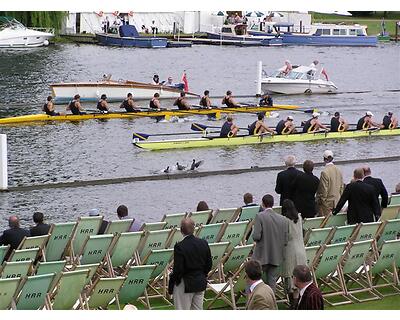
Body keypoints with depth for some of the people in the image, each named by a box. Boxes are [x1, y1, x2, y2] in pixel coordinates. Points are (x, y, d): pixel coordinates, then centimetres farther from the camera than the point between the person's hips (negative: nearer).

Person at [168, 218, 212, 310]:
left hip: (185, 285, -6)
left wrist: (171, 285, -5)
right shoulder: (204, 243, -1)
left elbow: (178, 269, -19)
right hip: (201, 284, 6)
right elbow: (209, 264, 6)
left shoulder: (180, 246, -20)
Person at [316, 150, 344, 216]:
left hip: (327, 203, -7)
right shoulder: (338, 170, 4)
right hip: (337, 202, 7)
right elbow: (342, 187, 12)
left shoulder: (325, 172, -19)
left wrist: (321, 200, -6)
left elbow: (323, 189, -17)